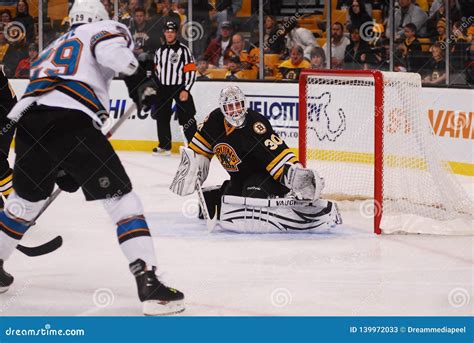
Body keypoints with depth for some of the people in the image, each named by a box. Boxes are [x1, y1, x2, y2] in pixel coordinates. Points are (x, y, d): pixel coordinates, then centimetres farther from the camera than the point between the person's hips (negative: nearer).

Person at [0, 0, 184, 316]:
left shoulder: (54, 48, 38)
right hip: (70, 121, -6)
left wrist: (64, 170, 41)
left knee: (26, 198, 30)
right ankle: (149, 284, -12)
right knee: (121, 199, -1)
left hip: (27, 119, 6)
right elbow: (110, 50, -10)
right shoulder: (107, 29, 17)